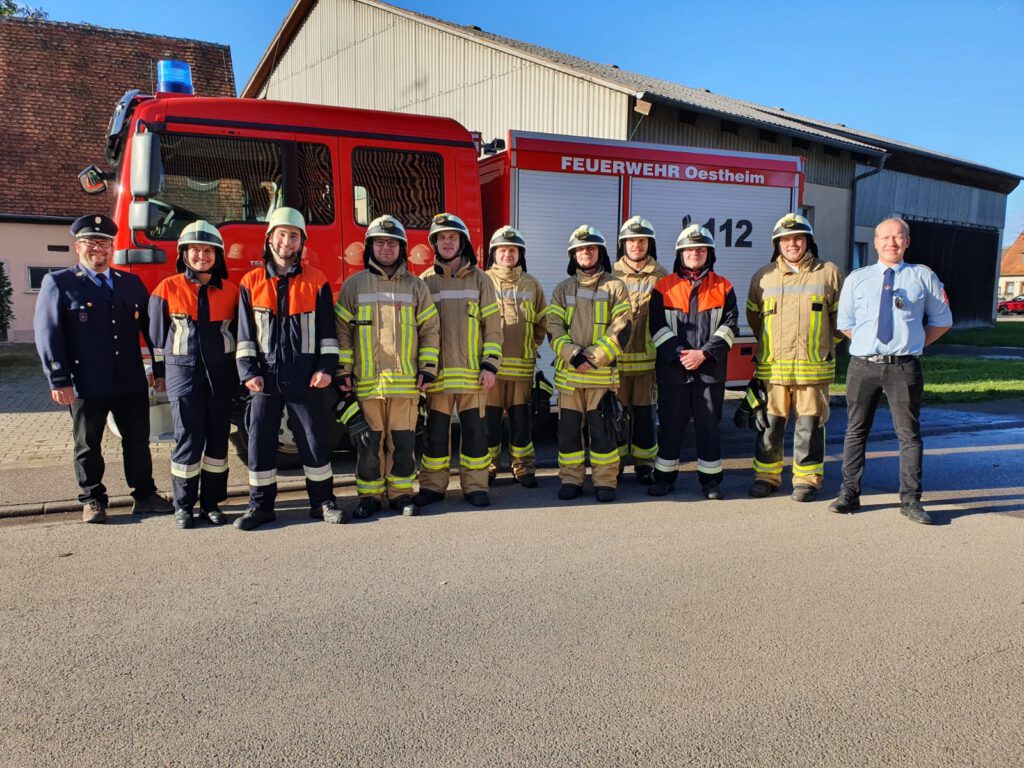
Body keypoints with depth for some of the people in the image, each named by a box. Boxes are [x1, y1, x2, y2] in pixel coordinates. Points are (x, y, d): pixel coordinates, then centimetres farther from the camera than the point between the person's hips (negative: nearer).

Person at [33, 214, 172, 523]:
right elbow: (48, 333, -6)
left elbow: (150, 327, 11)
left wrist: (160, 369, 6)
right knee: (88, 446, 9)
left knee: (138, 442, 10)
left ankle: (144, 495, 22)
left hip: (132, 383, 3)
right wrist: (58, 380, -13)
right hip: (85, 386, -3)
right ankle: (93, 500, 23)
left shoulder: (132, 283, 11)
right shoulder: (58, 284, 0)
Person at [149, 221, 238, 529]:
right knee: (188, 437, -5)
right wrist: (161, 372, 6)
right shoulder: (167, 289, 0)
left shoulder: (230, 291, 5)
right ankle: (183, 504, 9)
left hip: (221, 373, 2)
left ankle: (211, 502, 16)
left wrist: (236, 373, 9)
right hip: (183, 372, -2)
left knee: (218, 437, 5)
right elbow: (158, 334, 5)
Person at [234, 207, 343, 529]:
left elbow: (327, 330, 3)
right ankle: (261, 504, 15)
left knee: (314, 438, 3)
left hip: (304, 378, -1)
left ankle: (322, 500, 15)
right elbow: (245, 332, 6)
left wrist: (326, 367, -6)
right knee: (260, 439, 4)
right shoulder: (251, 282, 7)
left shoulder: (316, 281, 4)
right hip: (265, 376, 1)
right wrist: (248, 371, -3)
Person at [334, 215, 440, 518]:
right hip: (366, 381, 0)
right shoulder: (354, 285, 7)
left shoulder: (416, 286, 9)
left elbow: (430, 329, 9)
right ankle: (369, 496, 16)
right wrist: (343, 371, -2)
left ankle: (400, 493, 17)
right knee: (369, 443, 5)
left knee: (403, 442, 5)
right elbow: (342, 330, 5)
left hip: (406, 380, 1)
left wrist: (428, 368, 1)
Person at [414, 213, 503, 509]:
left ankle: (475, 485, 12)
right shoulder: (426, 281, 8)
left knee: (474, 428, 2)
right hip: (437, 371, 1)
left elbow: (493, 325, 3)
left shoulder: (480, 279, 6)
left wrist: (490, 364, -5)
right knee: (436, 429, 5)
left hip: (472, 371, 0)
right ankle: (432, 485, 15)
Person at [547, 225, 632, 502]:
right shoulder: (563, 289, 13)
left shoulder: (615, 287, 6)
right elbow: (554, 327, 2)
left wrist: (594, 358, -13)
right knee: (568, 428, 5)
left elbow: (621, 329, -3)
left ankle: (605, 481, 10)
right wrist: (573, 355, -13)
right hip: (568, 373, 2)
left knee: (603, 429, 0)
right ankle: (571, 479, 16)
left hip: (603, 373, -2)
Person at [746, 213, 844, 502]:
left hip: (814, 368, -1)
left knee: (810, 425, 4)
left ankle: (807, 479, 15)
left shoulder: (829, 273, 5)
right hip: (771, 367, 1)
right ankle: (766, 475, 18)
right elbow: (753, 315, 21)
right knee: (769, 424, 6)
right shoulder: (763, 276, 8)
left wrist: (825, 345, 12)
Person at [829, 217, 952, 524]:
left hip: (904, 368, -1)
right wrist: (867, 343, 6)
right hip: (863, 365, 1)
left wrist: (914, 344, 5)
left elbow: (942, 321, 13)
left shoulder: (924, 277, 6)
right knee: (855, 431, 8)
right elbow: (845, 323, 16)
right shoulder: (857, 278, 9)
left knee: (909, 434, 4)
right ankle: (849, 494, 17)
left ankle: (911, 500, 13)